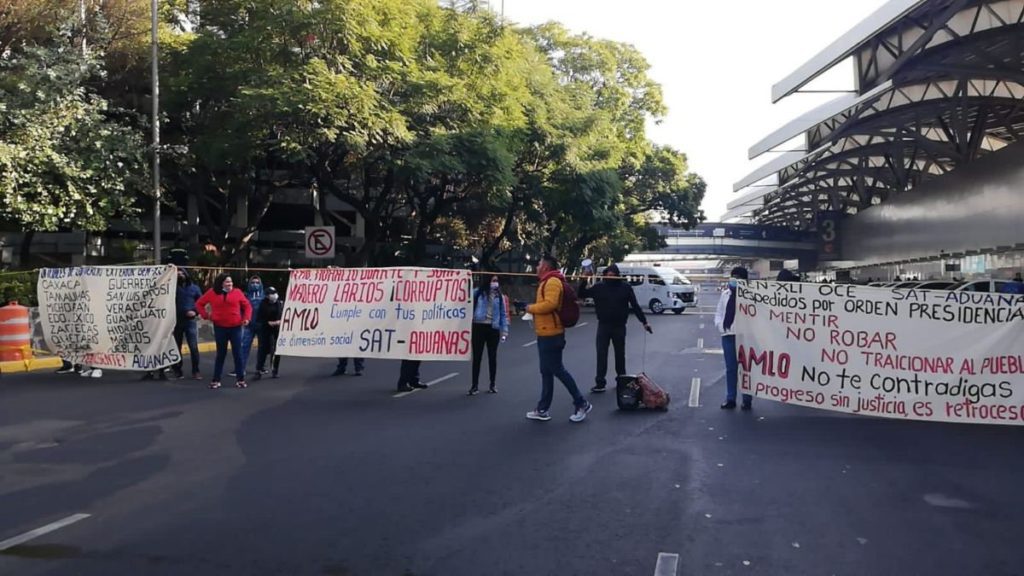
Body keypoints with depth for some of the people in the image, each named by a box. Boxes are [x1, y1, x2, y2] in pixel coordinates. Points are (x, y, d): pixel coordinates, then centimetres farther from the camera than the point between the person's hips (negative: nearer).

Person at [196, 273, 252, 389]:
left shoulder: (237, 292, 0)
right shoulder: (212, 293, 1)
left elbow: (247, 305, 5)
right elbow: (199, 304, 11)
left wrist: (247, 318, -7)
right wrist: (206, 315, 0)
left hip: (235, 327, 0)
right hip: (220, 328, 0)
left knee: (237, 353, 2)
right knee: (221, 354, 7)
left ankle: (240, 379, 10)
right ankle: (216, 380, 15)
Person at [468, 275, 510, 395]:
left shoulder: (500, 297, 6)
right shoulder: (478, 293, 0)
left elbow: (504, 314, 6)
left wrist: (504, 331, 0)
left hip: (493, 328, 2)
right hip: (479, 327, -1)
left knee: (492, 357, 9)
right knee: (477, 357, 2)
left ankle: (492, 384, 21)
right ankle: (475, 385, 9)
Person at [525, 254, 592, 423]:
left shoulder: (552, 282, -16)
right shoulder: (547, 282, 16)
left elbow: (550, 304, -28)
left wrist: (530, 308, -16)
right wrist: (532, 308, 4)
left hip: (551, 334, -11)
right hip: (546, 334, 11)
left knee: (557, 370, -5)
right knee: (546, 372, 12)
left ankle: (582, 404, 5)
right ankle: (542, 410, 18)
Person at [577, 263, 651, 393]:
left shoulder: (625, 287, -3)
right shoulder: (599, 287, 0)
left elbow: (635, 306, 0)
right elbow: (581, 294, 2)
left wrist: (644, 322, -3)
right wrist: (584, 280, -13)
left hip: (619, 326, 0)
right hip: (603, 326, 0)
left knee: (620, 354, 12)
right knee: (601, 355, -4)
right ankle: (600, 383, -3)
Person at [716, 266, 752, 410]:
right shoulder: (725, 294, 12)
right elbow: (719, 312, 18)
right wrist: (719, 324, 3)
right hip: (728, 335, 6)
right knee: (730, 369, 11)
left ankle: (747, 399, 9)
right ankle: (730, 399, 18)